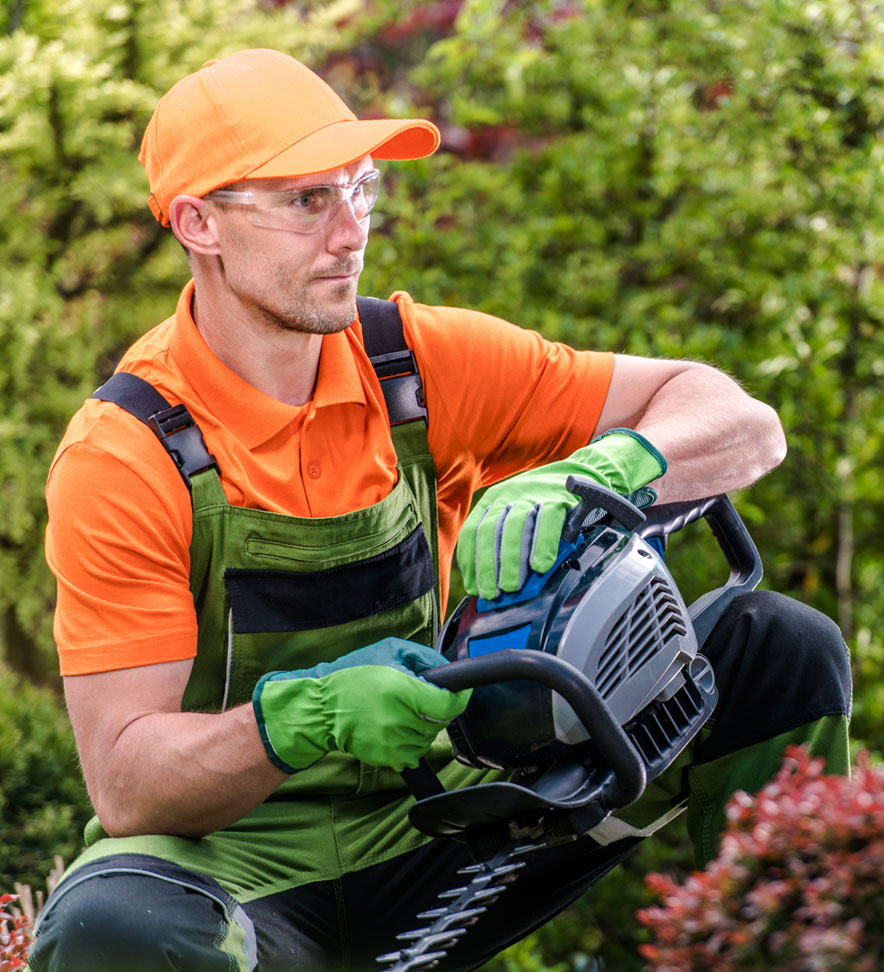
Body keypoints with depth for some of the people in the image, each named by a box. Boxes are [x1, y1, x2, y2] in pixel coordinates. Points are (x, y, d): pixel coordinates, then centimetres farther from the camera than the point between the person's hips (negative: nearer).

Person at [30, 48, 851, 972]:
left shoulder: (424, 365, -5)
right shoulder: (121, 455, -16)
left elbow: (740, 424, -7)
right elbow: (126, 785, -20)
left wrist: (597, 473, -29)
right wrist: (306, 716, -39)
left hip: (430, 827, 4)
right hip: (236, 855, -3)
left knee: (781, 648, -11)